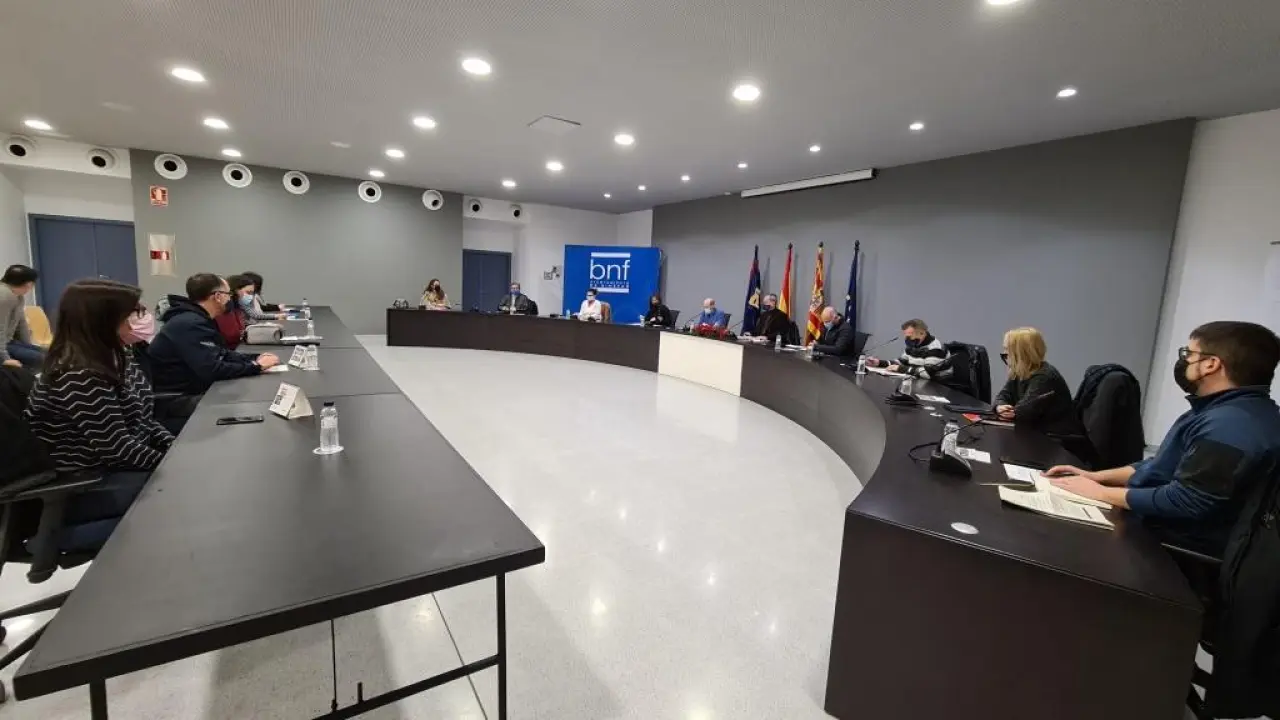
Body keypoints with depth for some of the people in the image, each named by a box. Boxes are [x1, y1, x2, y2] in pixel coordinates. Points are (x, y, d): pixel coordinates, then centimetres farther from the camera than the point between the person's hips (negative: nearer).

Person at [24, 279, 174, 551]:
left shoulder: (113, 359, 3)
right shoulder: (78, 378, -23)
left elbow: (141, 420, 9)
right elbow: (116, 448, -24)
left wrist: (176, 449, -5)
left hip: (113, 469, 8)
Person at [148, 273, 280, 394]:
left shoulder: (199, 319, 8)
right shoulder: (191, 324, -23)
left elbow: (221, 353, 13)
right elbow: (212, 370, -30)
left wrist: (255, 358, -2)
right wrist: (256, 367, -22)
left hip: (191, 388, 9)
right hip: (177, 397, -9)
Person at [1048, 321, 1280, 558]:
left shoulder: (1231, 426, -25)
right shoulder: (1226, 411, 11)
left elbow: (1185, 502, -29)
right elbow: (1166, 466, 16)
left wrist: (1100, 493, -19)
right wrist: (1097, 476, 5)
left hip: (1176, 543, -9)